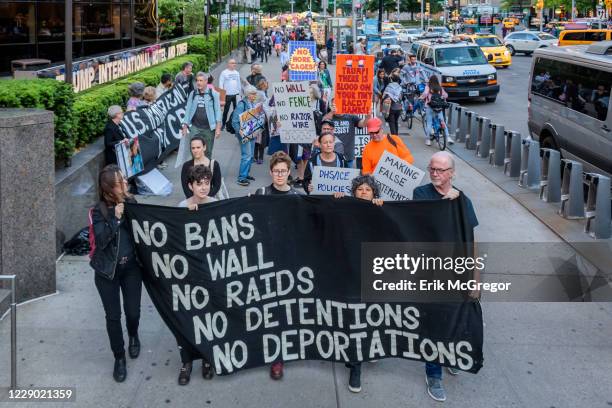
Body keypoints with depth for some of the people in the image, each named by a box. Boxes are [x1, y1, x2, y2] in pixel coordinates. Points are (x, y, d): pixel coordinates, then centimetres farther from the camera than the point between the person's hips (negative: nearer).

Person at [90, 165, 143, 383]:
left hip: (131, 267, 2)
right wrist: (116, 219, -27)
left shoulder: (131, 202, -4)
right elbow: (101, 240, -22)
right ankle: (119, 358, 22)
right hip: (107, 271, -2)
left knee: (133, 312, 7)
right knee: (113, 316, 4)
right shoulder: (99, 211, -12)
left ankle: (133, 336, 42)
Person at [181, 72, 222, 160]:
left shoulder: (213, 93, -1)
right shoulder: (192, 94, 7)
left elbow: (217, 110, -2)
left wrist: (218, 127, -8)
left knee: (208, 152, 8)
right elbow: (188, 110, 9)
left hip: (209, 128, -1)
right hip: (195, 127, 2)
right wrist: (185, 126, 5)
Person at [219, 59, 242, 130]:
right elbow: (221, 84, -6)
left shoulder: (237, 73, 10)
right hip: (227, 94, -4)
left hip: (236, 94, 4)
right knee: (226, 110, 4)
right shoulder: (224, 73, -6)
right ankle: (223, 124, 14)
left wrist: (239, 92, 12)